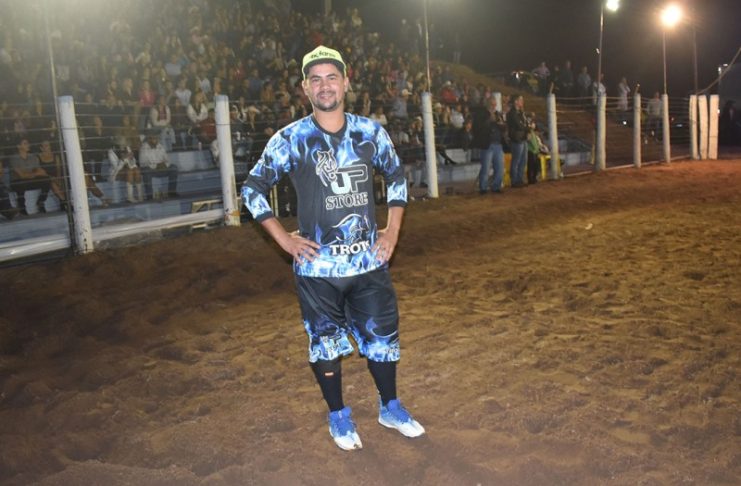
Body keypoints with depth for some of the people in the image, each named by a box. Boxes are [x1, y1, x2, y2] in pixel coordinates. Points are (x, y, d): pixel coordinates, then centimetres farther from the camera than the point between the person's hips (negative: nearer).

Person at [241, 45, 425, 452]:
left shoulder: (370, 132, 1)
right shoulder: (289, 139, -6)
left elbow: (396, 177, 16)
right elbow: (252, 188, 1)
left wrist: (392, 229, 7)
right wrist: (284, 238, -5)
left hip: (369, 261, 2)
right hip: (318, 266, -2)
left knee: (382, 337, 12)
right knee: (326, 344, 11)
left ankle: (390, 408, 34)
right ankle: (338, 415, 31)